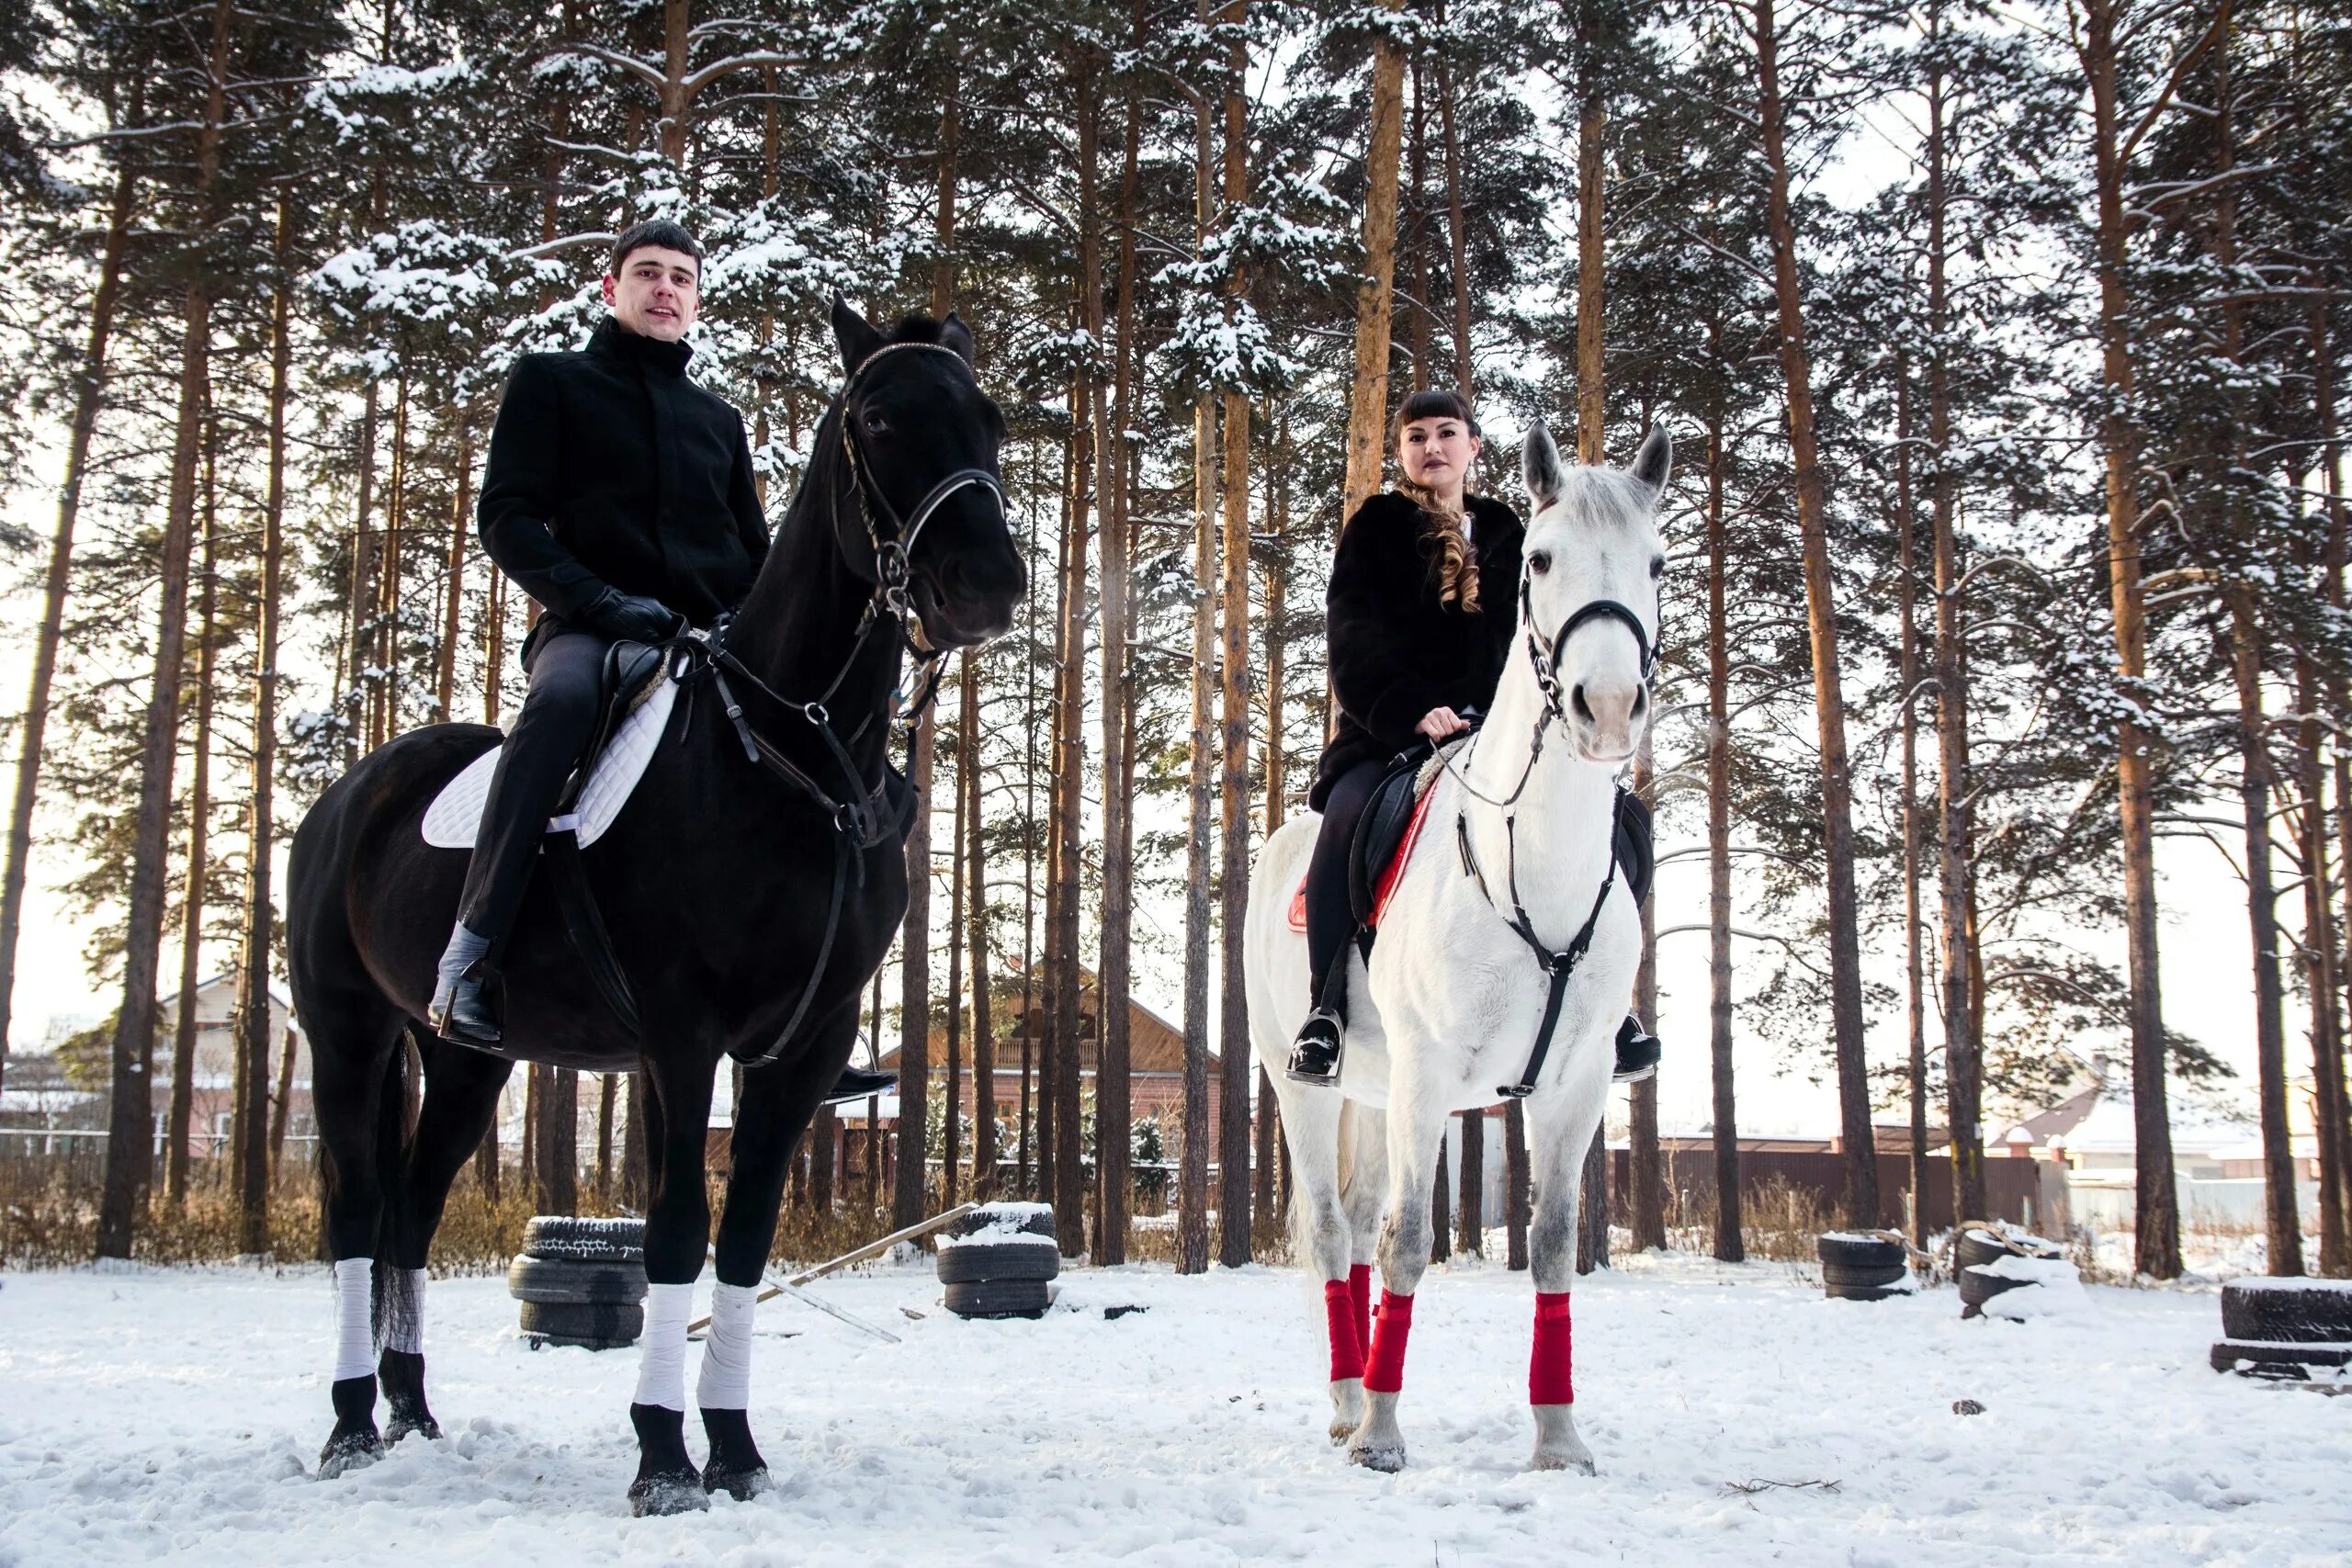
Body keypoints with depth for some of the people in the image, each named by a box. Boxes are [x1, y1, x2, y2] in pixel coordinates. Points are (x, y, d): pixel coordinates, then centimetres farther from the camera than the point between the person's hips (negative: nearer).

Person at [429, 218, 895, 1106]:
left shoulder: (718, 419, 26)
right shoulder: (551, 383, 12)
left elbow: (756, 551, 24)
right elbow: (507, 517, 1)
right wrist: (597, 599, -16)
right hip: (591, 630, -5)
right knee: (563, 698, -39)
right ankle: (468, 958, -40)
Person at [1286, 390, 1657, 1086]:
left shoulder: (1506, 534, 18)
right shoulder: (1374, 529, 6)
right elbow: (1356, 637, -8)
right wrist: (1412, 708, -25)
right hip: (1389, 730, -3)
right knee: (1347, 819, -34)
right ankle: (1327, 1008, -23)